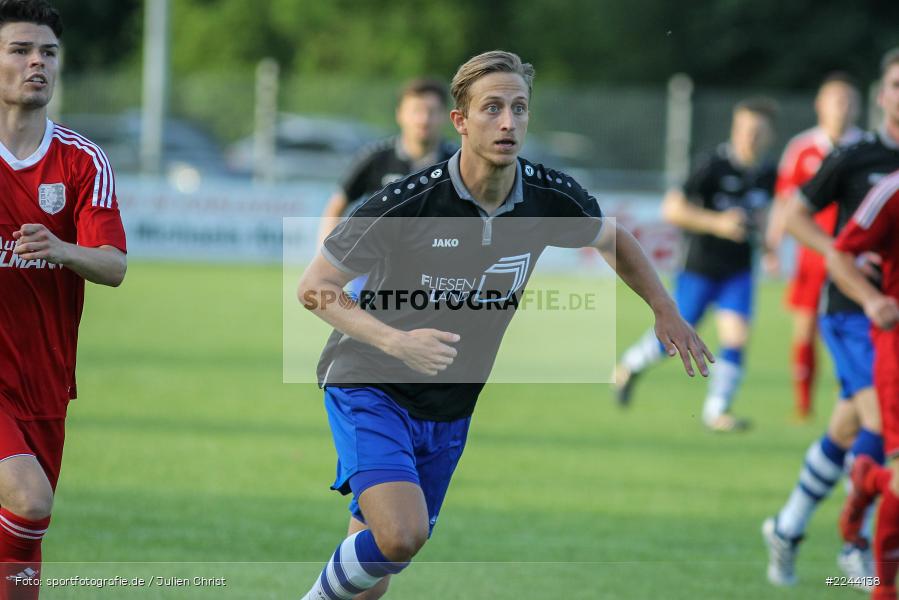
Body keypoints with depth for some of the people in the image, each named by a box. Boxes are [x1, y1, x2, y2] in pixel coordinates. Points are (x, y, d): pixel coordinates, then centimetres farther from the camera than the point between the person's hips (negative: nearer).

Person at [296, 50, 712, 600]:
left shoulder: (551, 197, -9)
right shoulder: (406, 203, -23)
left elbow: (615, 240, 15)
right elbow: (315, 288, -15)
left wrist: (667, 313, 5)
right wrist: (397, 342, -29)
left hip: (449, 411, 5)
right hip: (370, 387, -5)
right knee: (401, 534, -25)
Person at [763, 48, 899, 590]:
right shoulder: (854, 159, -6)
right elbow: (794, 215, 1)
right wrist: (840, 253, -15)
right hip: (850, 310, -4)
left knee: (846, 433, 12)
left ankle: (787, 529, 28)